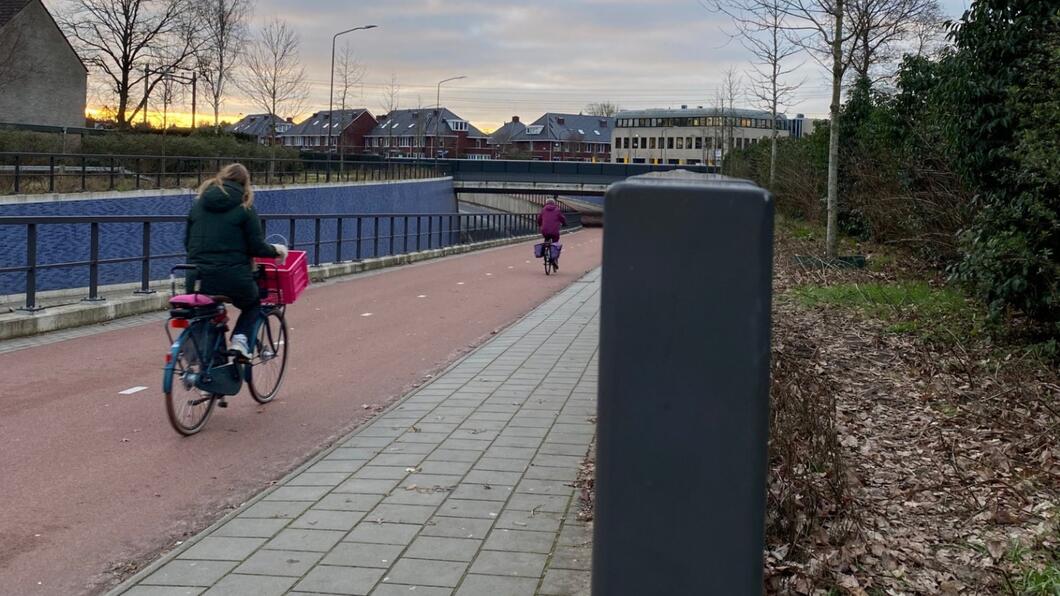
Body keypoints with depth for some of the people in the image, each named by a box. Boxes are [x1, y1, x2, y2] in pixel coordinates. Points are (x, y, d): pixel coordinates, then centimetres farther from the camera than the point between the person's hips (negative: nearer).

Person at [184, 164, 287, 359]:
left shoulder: (198, 205, 12)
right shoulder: (244, 208, -1)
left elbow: (187, 242, 16)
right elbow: (256, 247, -3)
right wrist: (276, 250, 16)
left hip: (198, 278, 3)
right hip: (234, 278, -3)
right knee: (253, 305, 27)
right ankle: (241, 338, 1)